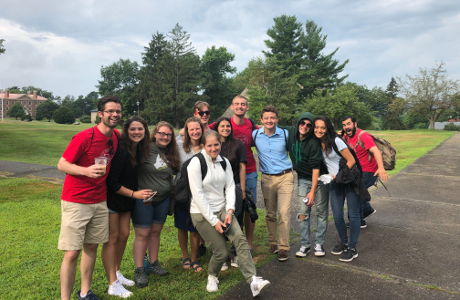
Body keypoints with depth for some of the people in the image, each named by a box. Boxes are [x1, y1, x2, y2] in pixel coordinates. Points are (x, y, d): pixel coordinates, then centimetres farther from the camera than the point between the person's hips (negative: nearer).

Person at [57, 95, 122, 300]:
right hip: (76, 202, -6)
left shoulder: (116, 136, 1)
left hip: (100, 202, 6)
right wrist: (86, 170, -30)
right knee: (72, 253, -2)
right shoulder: (85, 137, -18)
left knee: (92, 247, 14)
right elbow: (62, 165, -14)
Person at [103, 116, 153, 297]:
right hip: (112, 199, -7)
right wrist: (134, 194, -19)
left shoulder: (139, 149, -1)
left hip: (126, 201, 8)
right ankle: (113, 285, 8)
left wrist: (141, 193, 2)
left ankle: (116, 273, 31)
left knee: (124, 235, 13)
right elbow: (112, 182, -23)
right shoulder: (121, 150, -24)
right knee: (112, 238, -1)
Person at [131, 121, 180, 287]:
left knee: (156, 232, 16)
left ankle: (153, 264, 31)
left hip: (163, 199, 6)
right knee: (142, 235, 3)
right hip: (143, 200, -6)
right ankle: (139, 270, 15)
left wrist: (170, 188, 5)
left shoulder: (171, 154, 5)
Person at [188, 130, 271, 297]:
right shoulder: (196, 163, -13)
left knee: (240, 238, -17)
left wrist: (230, 211, -12)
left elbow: (230, 187, 3)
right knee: (221, 252, -3)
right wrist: (213, 221, -17)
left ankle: (253, 281, -18)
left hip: (222, 209, 5)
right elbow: (198, 195, -17)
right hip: (202, 213, -4)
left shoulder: (224, 162, 4)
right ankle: (212, 276, 29)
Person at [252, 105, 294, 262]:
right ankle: (273, 242, 27)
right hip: (267, 178, 2)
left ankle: (283, 247, 6)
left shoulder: (285, 134, -2)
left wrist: (292, 167, 13)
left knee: (284, 213, -5)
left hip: (285, 177, -1)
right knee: (270, 213, 10)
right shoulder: (255, 135, -1)